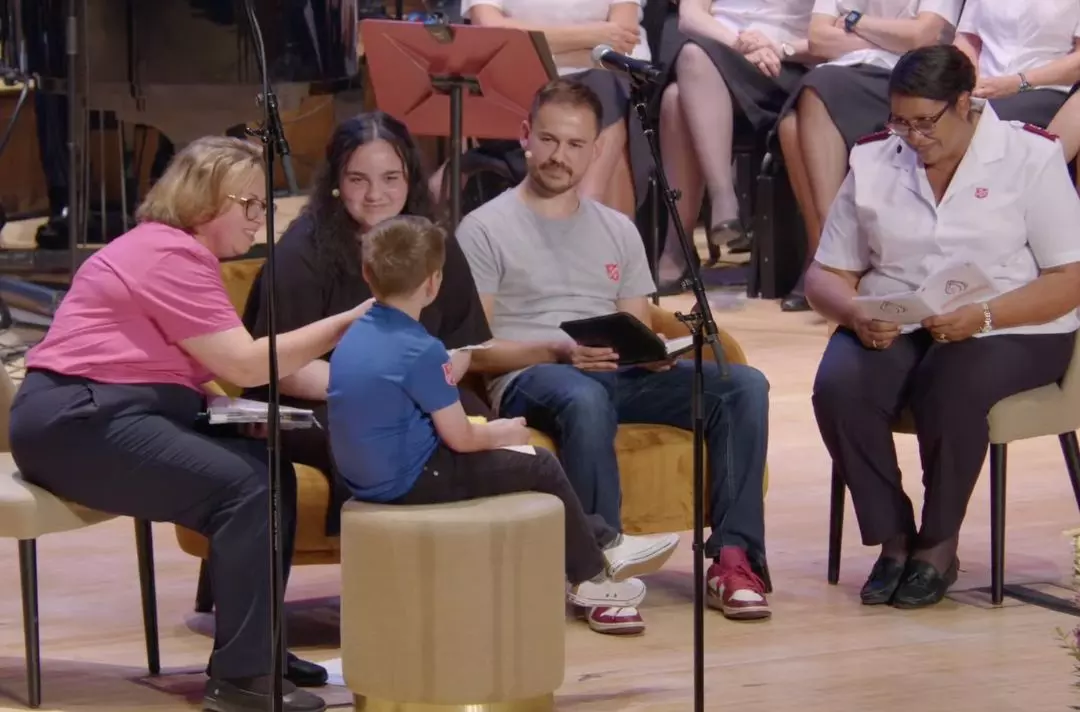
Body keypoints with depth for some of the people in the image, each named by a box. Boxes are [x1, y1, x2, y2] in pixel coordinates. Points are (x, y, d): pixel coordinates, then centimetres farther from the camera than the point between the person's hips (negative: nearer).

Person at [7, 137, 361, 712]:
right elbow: (244, 364, -18)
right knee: (245, 487, -21)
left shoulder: (181, 253, 19)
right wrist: (346, 324, -12)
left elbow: (230, 363, 14)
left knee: (271, 472, 1)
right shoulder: (170, 256, -15)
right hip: (77, 421, -11)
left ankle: (255, 647, 9)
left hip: (119, 415, 11)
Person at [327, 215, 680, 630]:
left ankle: (603, 545, 30)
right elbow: (460, 438, -16)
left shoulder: (354, 336, 3)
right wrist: (501, 433, 4)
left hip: (367, 475, 9)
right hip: (412, 482, -9)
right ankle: (588, 577, 24)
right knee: (540, 467, 5)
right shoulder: (422, 351, -23)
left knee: (510, 457, 24)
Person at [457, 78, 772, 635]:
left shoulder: (618, 231, 22)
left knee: (743, 384, -19)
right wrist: (559, 350, -17)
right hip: (529, 377, -5)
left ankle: (732, 558, -23)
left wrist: (652, 353, -5)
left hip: (620, 375, 5)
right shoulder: (485, 229, 5)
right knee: (586, 400, -43)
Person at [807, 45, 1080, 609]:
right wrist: (855, 313, -14)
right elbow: (826, 275, 10)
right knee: (838, 386, -29)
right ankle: (892, 540, -14)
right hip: (892, 329, 3)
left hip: (1009, 331, -3)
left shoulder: (1030, 157, -1)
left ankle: (939, 546, -15)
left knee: (953, 385, -36)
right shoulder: (873, 162, 10)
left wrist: (983, 316, -22)